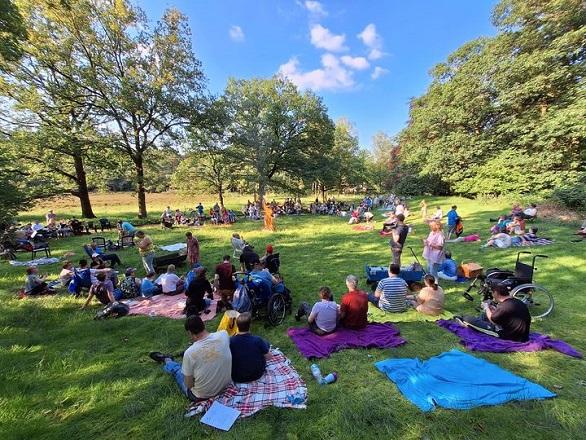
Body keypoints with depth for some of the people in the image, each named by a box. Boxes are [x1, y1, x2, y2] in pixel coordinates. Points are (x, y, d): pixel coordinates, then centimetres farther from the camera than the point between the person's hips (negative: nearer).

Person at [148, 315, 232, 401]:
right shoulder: (223, 335, -20)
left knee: (176, 368, 24)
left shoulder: (189, 353, -28)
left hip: (201, 396, -3)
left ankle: (166, 360, 55)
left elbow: (189, 385, -14)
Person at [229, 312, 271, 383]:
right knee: (266, 344, 13)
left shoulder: (230, 341, -22)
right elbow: (268, 356, -10)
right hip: (256, 375, -1)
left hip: (236, 378, 2)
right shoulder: (257, 340, -24)